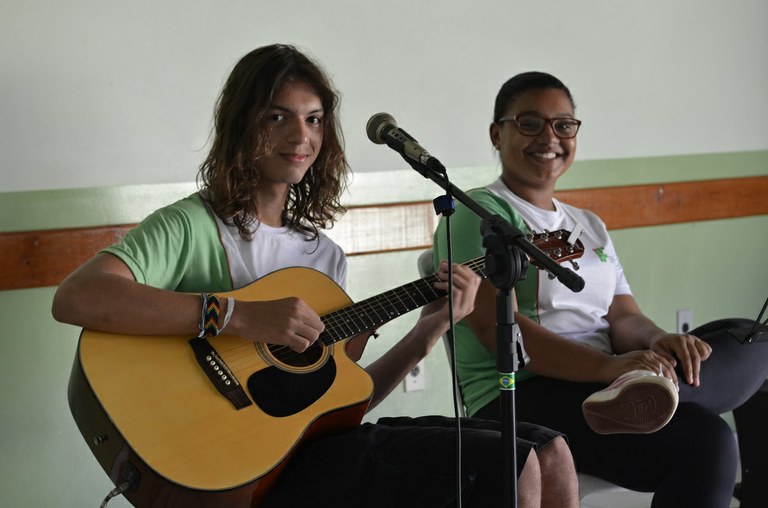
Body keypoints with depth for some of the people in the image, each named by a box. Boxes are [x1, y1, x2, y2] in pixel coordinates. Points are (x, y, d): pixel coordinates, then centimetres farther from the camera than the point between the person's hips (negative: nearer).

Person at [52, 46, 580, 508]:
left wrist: (427, 333, 0)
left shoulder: (327, 255, 15)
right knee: (507, 466, -17)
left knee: (549, 451, 0)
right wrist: (239, 315, -28)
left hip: (323, 438, 7)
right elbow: (74, 298, -24)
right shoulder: (191, 227, -6)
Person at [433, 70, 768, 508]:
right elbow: (495, 325, -15)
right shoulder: (480, 213, -1)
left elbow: (622, 317, 13)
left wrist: (659, 340, -14)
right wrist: (607, 366, -28)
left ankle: (656, 383, -39)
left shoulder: (590, 226, 24)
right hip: (518, 398, -9)